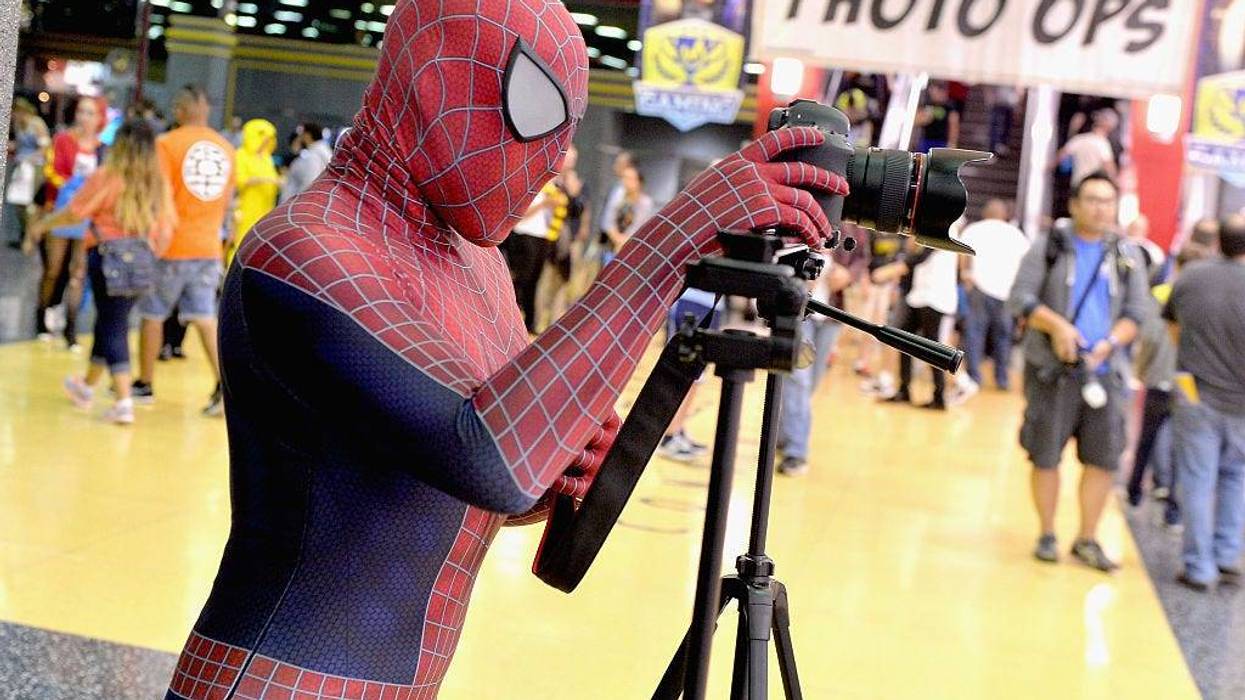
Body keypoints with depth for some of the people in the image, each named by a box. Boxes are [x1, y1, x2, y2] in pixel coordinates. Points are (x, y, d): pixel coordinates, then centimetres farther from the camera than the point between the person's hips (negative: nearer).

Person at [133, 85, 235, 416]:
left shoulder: (168, 143, -10)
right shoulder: (225, 147, 6)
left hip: (172, 245, -4)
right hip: (209, 247, 4)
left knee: (153, 314, 11)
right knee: (205, 317, 5)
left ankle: (144, 384, 21)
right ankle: (223, 384, -9)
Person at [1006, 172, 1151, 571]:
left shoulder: (1127, 256, 8)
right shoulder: (1049, 246, 0)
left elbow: (1137, 313, 4)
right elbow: (1020, 299, -6)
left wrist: (1107, 345, -12)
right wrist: (1057, 326, -21)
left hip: (1106, 372, 2)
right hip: (1052, 370, -2)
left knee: (1103, 459, 3)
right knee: (1046, 456, 5)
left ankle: (1087, 540, 17)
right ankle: (1047, 535, 21)